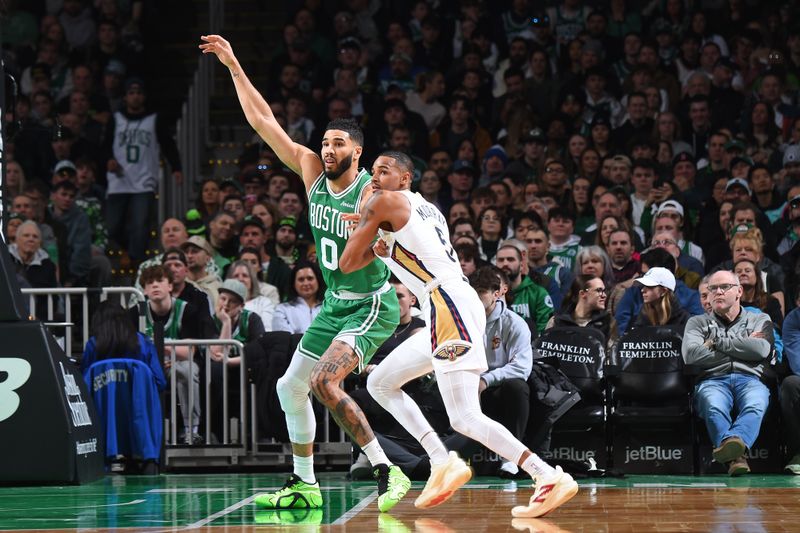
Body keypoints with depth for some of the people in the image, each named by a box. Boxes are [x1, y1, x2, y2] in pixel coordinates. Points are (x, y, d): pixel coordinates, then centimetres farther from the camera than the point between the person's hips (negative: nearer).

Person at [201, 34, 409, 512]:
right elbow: (264, 121, 2)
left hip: (372, 306, -8)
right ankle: (305, 485, 25)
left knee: (325, 382, -25)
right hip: (334, 305, 8)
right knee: (292, 387, 11)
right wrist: (234, 66, -1)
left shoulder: (371, 193, -17)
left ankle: (388, 473, -22)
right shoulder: (312, 171, 0)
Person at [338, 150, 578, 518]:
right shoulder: (428, 209, 25)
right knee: (379, 384, 19)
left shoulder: (384, 202, 0)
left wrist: (374, 248, 19)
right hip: (453, 309, 10)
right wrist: (383, 244, 22)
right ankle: (443, 463, 9)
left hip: (449, 307, -10)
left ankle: (550, 479, -23)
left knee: (465, 419, -16)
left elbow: (347, 264, 1)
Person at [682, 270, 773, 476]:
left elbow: (762, 349, 2)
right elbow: (690, 354, 4)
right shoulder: (698, 322, 26)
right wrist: (742, 346, 7)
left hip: (749, 379, 0)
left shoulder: (760, 320, 26)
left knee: (756, 405, -39)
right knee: (714, 406, -39)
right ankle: (735, 456, -59)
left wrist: (718, 342, 6)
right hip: (712, 380, 0)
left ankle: (734, 440, -67)